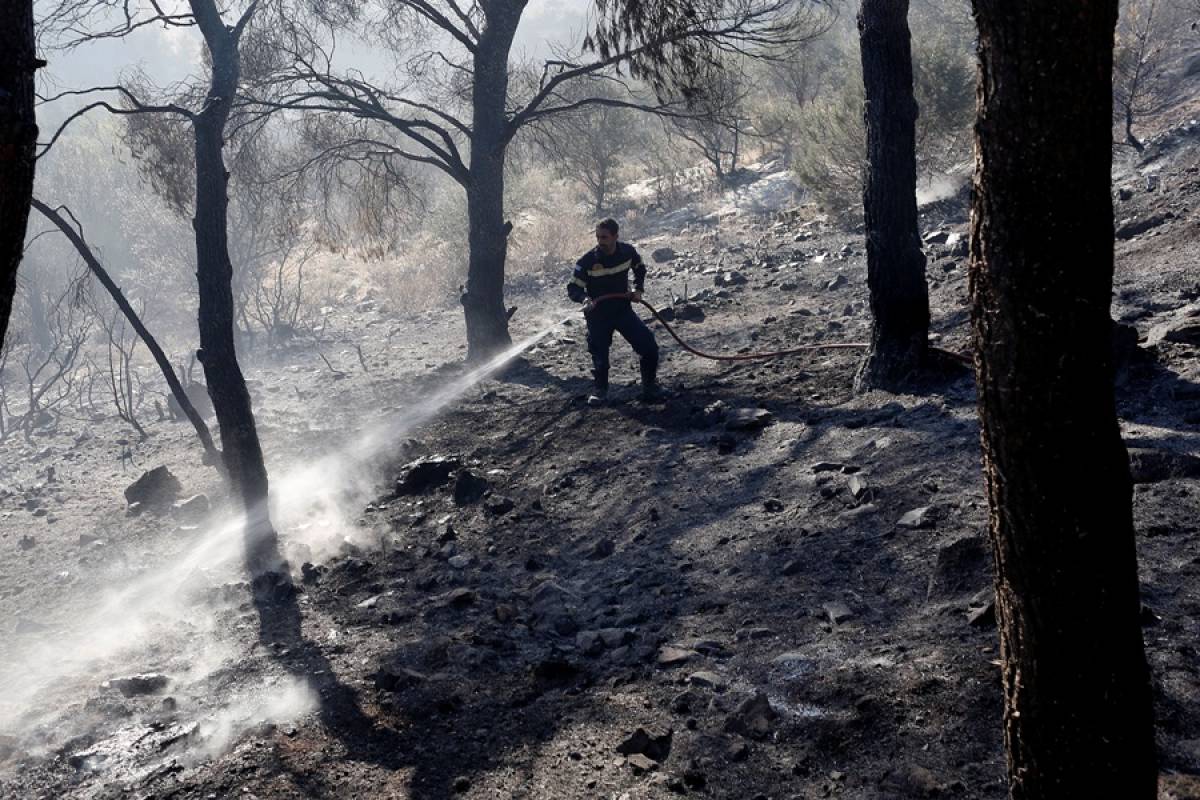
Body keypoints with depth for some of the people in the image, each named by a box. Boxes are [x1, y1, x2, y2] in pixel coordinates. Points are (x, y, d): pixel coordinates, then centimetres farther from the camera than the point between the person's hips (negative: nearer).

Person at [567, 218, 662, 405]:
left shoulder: (628, 252, -10)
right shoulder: (587, 261, -20)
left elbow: (639, 268, 15)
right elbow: (573, 288, -14)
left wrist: (638, 289, 2)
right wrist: (584, 299, -34)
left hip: (623, 309, 2)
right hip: (598, 314, -2)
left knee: (649, 347, -6)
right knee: (599, 356, 3)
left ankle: (650, 385, 15)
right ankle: (600, 389, 30)